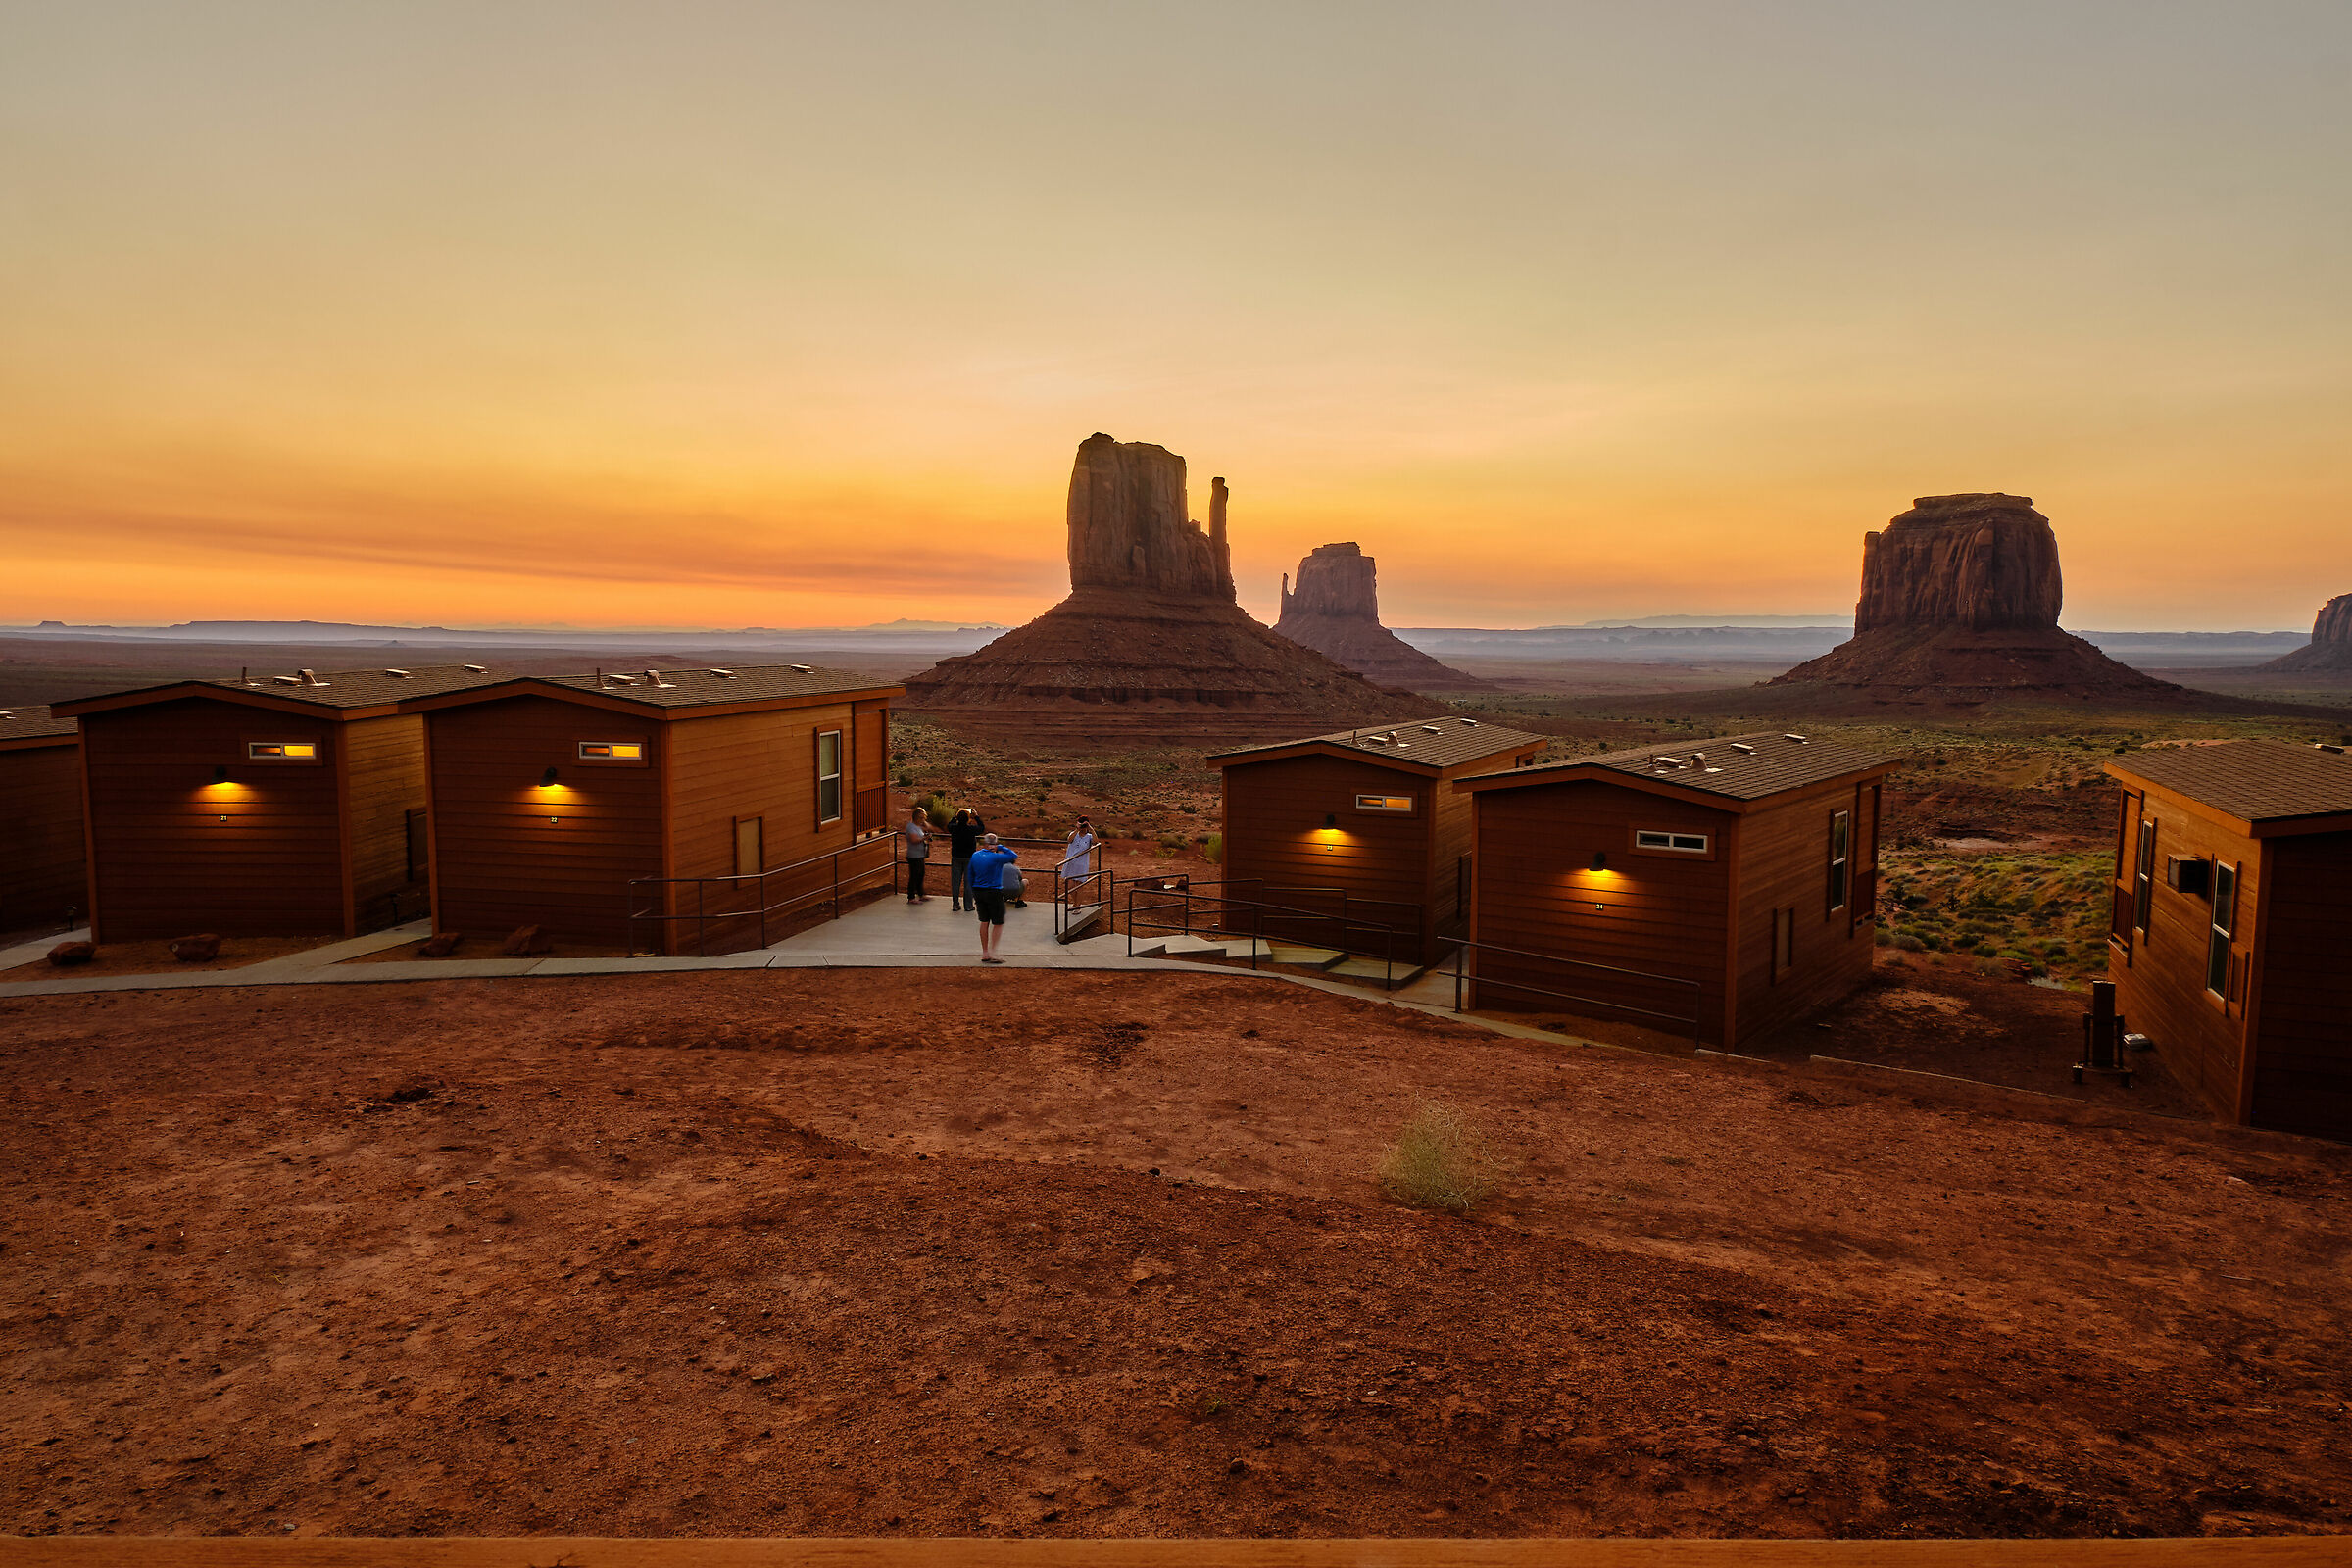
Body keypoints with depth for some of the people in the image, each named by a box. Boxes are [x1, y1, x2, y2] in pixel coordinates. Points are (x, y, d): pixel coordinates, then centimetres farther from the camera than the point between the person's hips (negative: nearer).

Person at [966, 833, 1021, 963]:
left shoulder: (975, 855, 3)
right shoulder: (995, 857, -17)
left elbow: (971, 876, 10)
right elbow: (1014, 856, -13)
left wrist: (974, 893, 19)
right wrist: (1000, 848, -8)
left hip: (978, 892, 6)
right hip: (994, 892, -6)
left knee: (984, 922, 13)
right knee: (998, 923, 4)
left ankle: (985, 954, 14)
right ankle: (992, 953, -1)